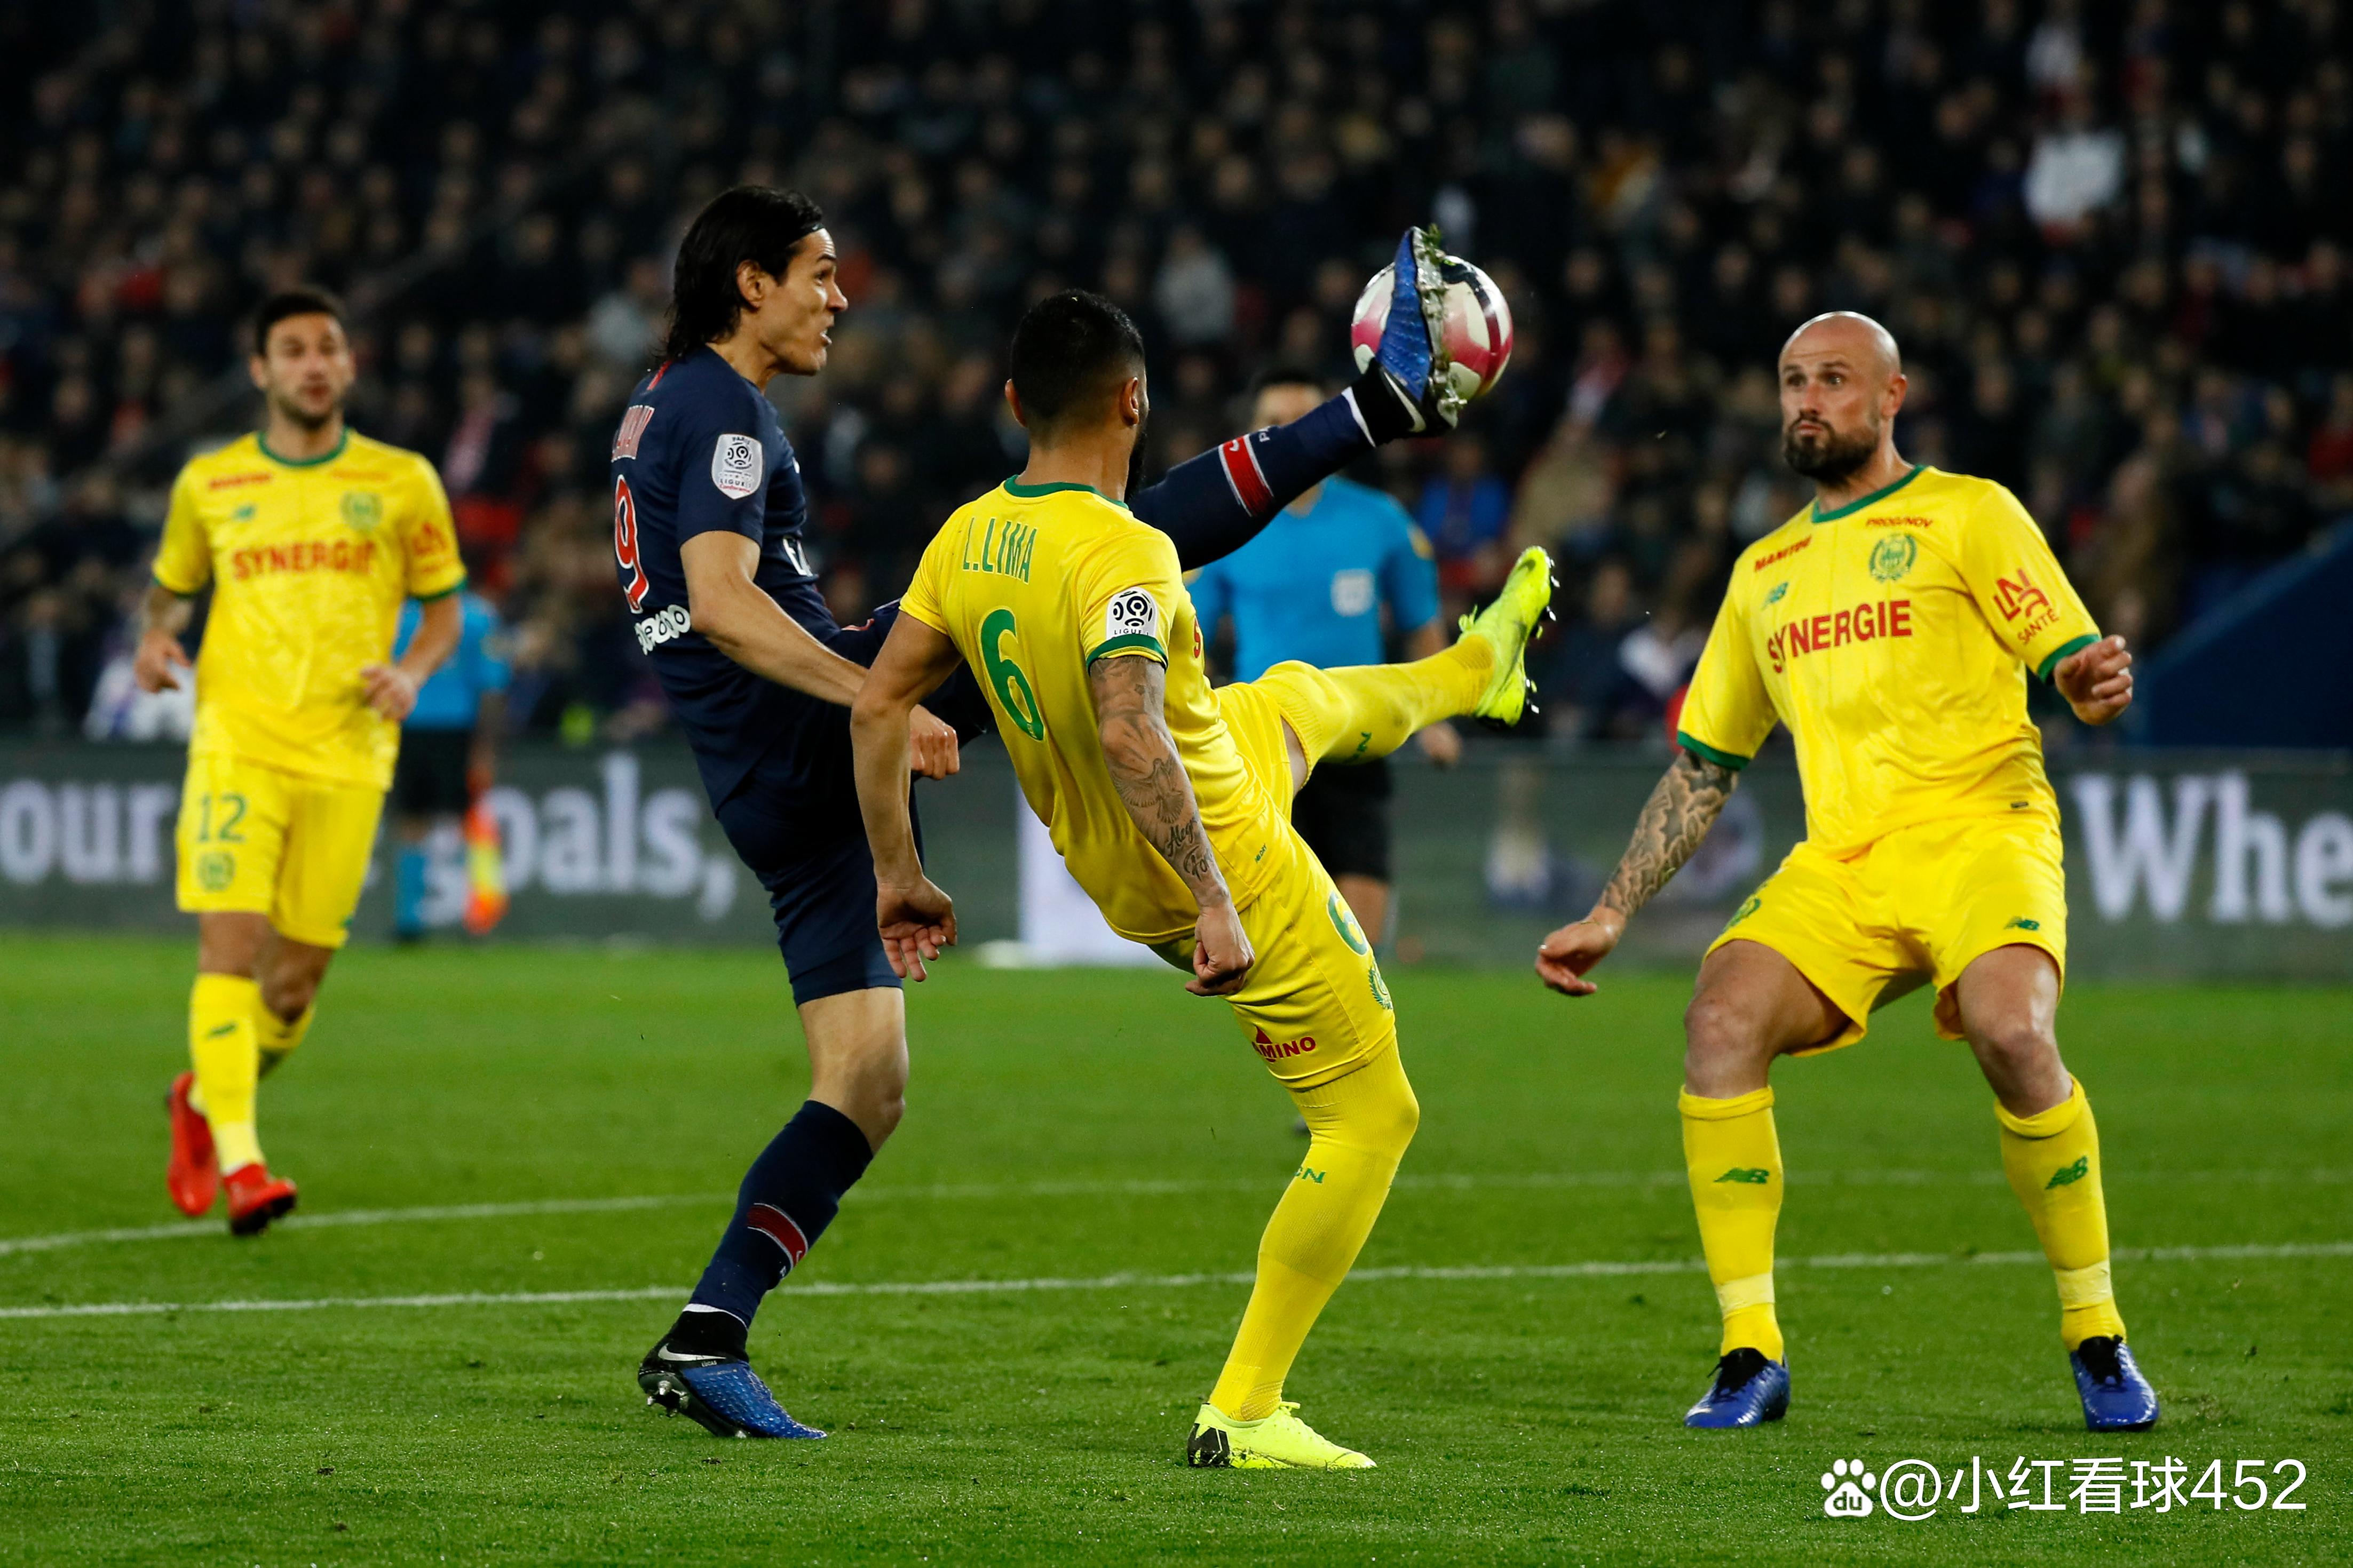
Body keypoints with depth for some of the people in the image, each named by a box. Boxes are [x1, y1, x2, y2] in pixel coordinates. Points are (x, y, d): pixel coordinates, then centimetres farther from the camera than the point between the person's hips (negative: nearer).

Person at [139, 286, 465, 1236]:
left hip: (347, 756, 1)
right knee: (231, 942, -17)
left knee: (299, 975, 3)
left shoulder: (402, 482, 7)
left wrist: (412, 672, -6)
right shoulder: (209, 483, 8)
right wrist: (155, 638, 0)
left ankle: (205, 1100, 32)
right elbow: (169, 588, 22)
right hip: (238, 740, -1)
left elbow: (444, 611, 14)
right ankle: (238, 1162, -21)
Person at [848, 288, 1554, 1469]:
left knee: (1301, 698, 34)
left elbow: (876, 707, 0)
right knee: (1371, 1117, 5)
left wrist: (898, 874, 10)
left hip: (1110, 870, 9)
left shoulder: (966, 542, -6)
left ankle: (1476, 670, 67)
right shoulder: (1121, 553, -30)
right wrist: (1214, 906, -39)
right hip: (1229, 865, -9)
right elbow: (1128, 732, -41)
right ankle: (1243, 1414, 2)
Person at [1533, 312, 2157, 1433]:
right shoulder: (1765, 571, 23)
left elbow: (2079, 675, 1)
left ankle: (2096, 1337, -15)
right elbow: (1703, 765, 28)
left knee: (2011, 1031, -32)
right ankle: (1751, 1355, -17)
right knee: (1721, 1018, -23)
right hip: (1838, 864, 5)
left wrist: (2097, 688, -24)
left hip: (1978, 827, -5)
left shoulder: (1967, 515, 8)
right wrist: (1610, 916, 22)